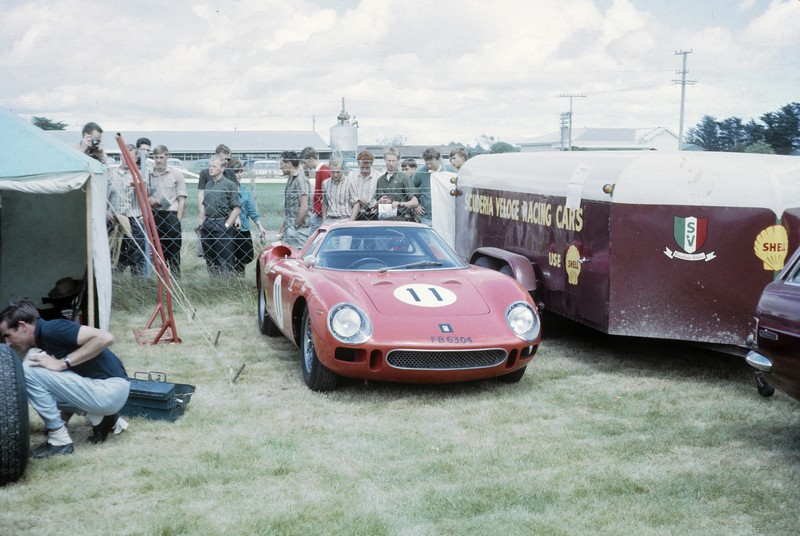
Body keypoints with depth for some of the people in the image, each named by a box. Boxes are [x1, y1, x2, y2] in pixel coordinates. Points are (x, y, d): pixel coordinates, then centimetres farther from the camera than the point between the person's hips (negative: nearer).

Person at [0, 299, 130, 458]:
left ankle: (59, 439, -3)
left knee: (28, 371, -12)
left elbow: (105, 338, -26)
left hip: (110, 390, -10)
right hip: (103, 390, 10)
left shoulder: (51, 330, -14)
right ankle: (99, 417, 13)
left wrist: (62, 363, -20)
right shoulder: (41, 338, 16)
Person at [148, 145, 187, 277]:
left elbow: (182, 200, 0)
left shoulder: (176, 174, 0)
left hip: (171, 215, -3)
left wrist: (178, 220, -7)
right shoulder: (148, 175, 8)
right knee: (158, 250, 7)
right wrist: (148, 199, -5)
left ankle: (175, 275, 0)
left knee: (174, 251, -4)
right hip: (154, 216, 3)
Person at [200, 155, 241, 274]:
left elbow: (236, 208, -9)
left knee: (224, 261, -6)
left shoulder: (230, 185, -6)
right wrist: (203, 223, 12)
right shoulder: (208, 185, 14)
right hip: (207, 225, 7)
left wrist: (226, 225, -14)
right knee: (209, 260, 12)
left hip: (221, 225, -7)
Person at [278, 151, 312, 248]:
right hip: (289, 229, 9)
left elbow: (304, 207, -19)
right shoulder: (290, 180, 17)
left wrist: (295, 226, -15)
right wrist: (282, 228, 20)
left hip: (299, 230, -9)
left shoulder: (300, 180, -13)